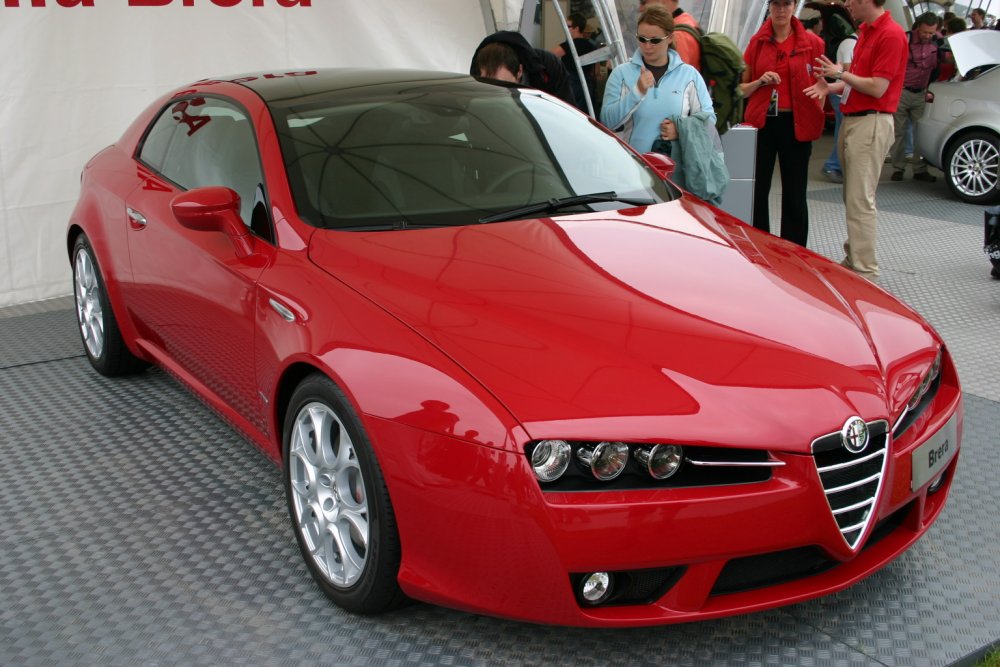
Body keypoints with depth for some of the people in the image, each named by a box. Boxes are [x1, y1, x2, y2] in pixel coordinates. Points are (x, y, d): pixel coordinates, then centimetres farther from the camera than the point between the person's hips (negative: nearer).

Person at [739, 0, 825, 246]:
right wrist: (760, 82, -9)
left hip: (795, 124, -2)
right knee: (756, 192, 3)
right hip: (761, 122, 2)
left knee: (794, 195, 4)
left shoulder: (812, 42, 1)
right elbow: (742, 89, 11)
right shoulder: (757, 42, 7)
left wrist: (815, 119, -5)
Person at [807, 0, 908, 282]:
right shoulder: (865, 31, 16)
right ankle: (853, 259, 22)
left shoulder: (891, 35, -13)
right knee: (852, 198, 14)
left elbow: (877, 87, -18)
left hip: (871, 124, -10)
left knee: (860, 201, -9)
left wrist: (840, 73, -8)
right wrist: (830, 87, 4)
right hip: (852, 120, 10)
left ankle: (865, 272, -6)